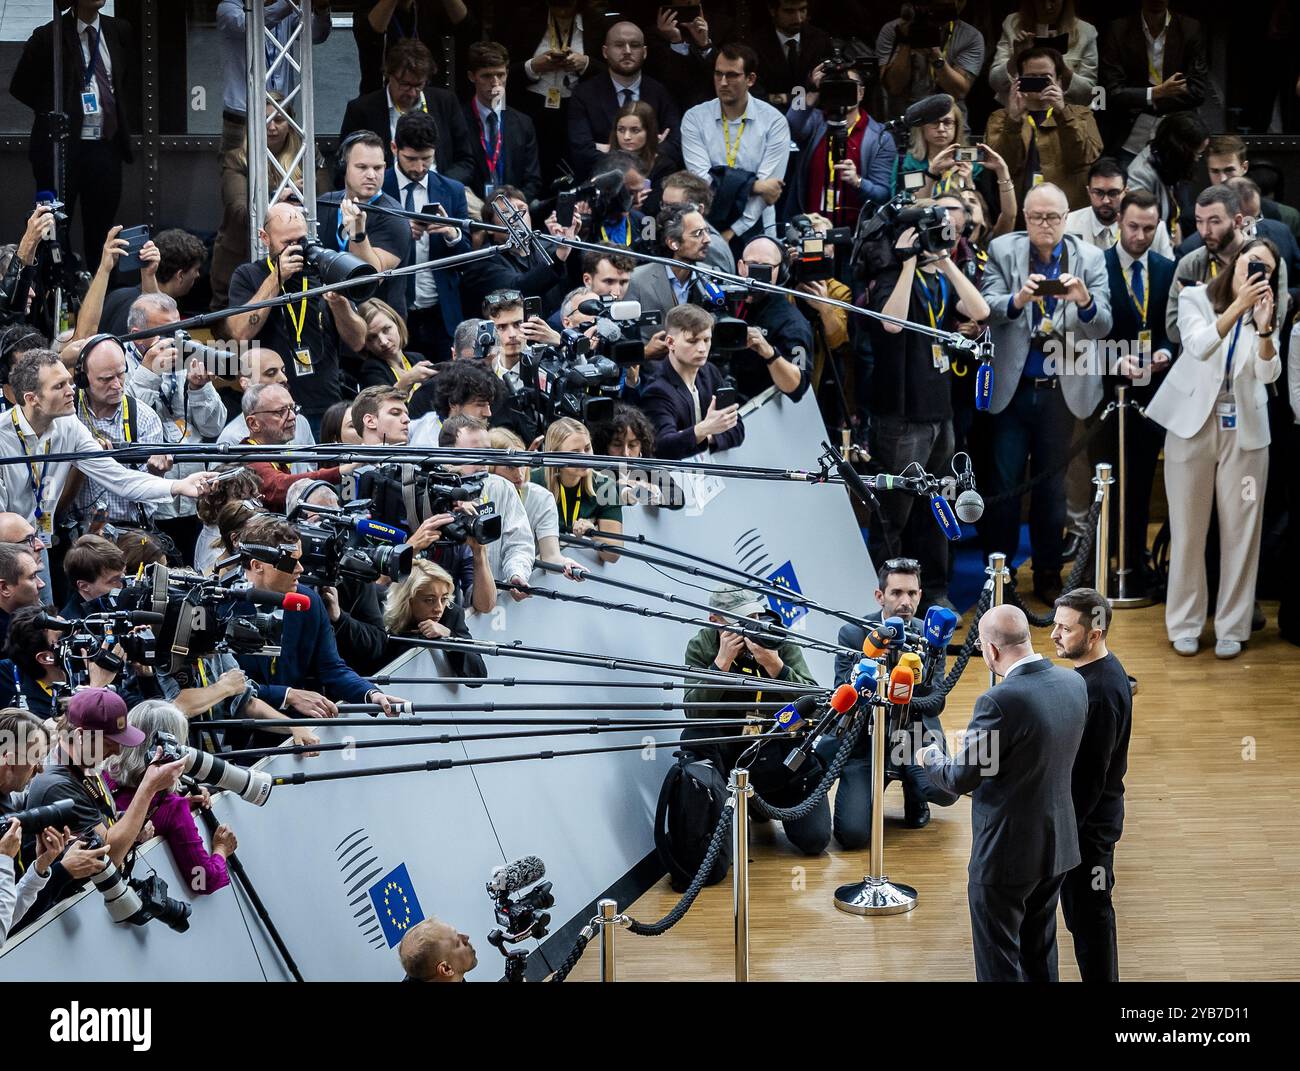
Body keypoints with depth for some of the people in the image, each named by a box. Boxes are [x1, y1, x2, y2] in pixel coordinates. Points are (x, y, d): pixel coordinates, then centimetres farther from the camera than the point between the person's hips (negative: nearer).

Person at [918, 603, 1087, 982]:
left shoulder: (1001, 701, -27)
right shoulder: (1073, 683, -3)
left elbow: (961, 779, -17)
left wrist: (930, 758, 4)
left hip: (1007, 854, -8)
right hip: (1058, 845, 8)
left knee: (998, 965, 6)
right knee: (1040, 955, 23)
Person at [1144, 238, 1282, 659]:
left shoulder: (1266, 313, 7)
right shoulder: (1195, 298, -1)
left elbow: (1269, 374, -7)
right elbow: (1198, 346, -19)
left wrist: (1263, 329, -24)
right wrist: (1239, 306, -29)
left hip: (1244, 432, 2)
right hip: (1194, 426, -2)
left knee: (1240, 530, 1)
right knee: (1188, 529, 3)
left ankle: (1232, 627, 7)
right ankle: (1185, 624, 10)